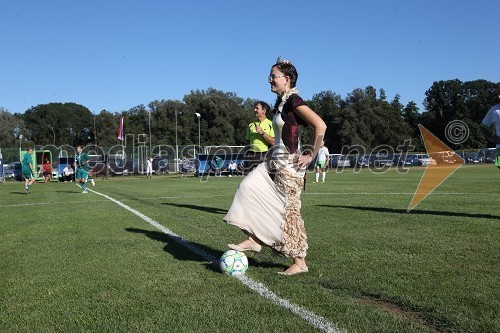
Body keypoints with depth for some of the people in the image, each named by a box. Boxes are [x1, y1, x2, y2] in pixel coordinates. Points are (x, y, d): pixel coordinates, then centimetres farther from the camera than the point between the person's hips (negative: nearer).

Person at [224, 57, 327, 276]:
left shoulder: (293, 100, -14)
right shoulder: (281, 102, 13)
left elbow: (320, 126, -23)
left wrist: (311, 154, -17)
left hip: (289, 164, -9)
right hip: (275, 161, 9)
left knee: (288, 211, -2)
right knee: (250, 187, 2)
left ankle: (300, 263, 10)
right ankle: (254, 239, 7)